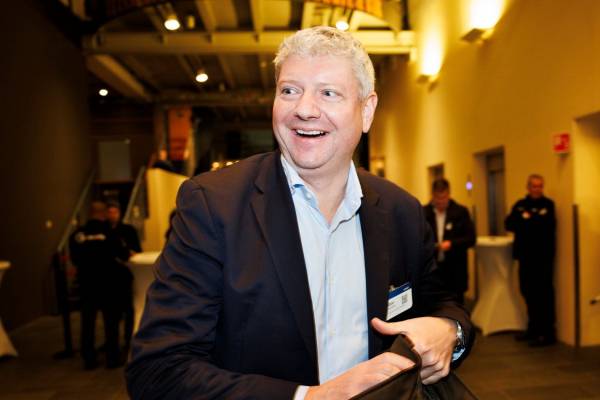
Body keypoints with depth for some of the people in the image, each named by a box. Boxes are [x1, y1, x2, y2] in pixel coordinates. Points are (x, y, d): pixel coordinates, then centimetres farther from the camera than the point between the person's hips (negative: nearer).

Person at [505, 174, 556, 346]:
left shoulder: (548, 204, -4)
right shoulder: (520, 205, 11)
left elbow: (547, 226, -20)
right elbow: (509, 224, -3)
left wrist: (525, 221, -9)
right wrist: (534, 222, -16)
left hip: (543, 256, -6)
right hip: (525, 255, 6)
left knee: (544, 294, -1)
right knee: (528, 292, 14)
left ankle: (547, 333, 8)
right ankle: (534, 328, 28)